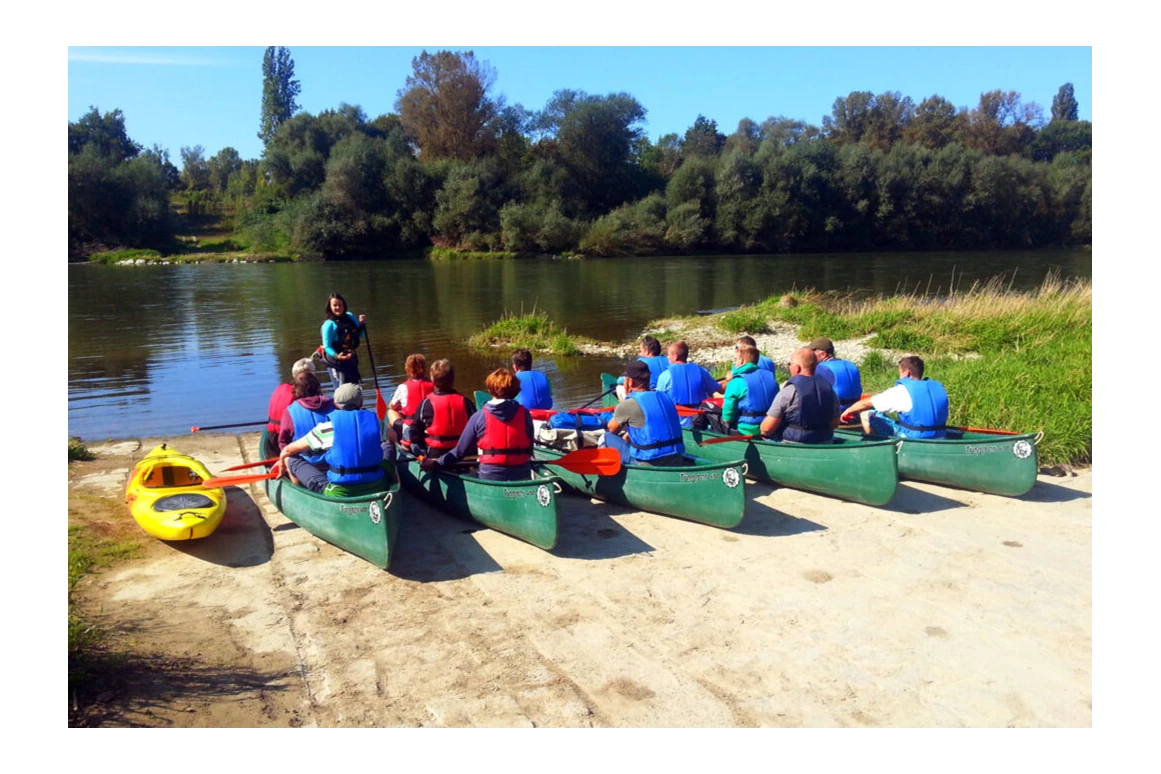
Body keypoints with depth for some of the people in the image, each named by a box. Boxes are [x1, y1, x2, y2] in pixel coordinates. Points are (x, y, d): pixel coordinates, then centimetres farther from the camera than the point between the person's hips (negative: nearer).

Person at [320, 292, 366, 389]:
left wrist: (361, 323, -7)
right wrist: (337, 356, -34)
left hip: (351, 359, 7)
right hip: (336, 361, -7)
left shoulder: (350, 317, 3)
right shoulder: (329, 324, -15)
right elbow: (327, 347, -16)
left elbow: (361, 335, 12)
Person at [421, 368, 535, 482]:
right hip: (521, 477, 1)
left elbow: (461, 450, -2)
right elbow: (529, 448, 4)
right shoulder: (524, 414, -2)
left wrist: (436, 463, 10)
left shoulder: (479, 417, -6)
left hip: (490, 477, -1)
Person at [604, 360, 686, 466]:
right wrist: (626, 437, 34)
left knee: (607, 437, 9)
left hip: (649, 465, -7)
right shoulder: (664, 397, 12)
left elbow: (611, 429, 10)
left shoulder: (627, 404, -8)